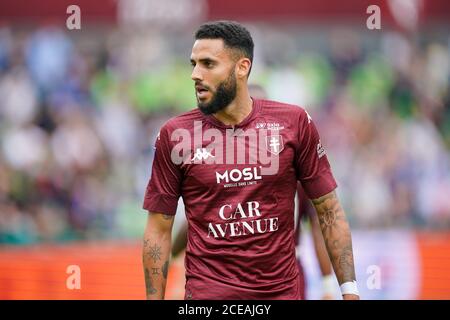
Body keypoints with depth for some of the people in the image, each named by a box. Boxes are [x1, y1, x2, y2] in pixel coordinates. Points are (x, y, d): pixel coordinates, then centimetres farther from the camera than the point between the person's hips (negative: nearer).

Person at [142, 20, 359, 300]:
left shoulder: (294, 122, -2)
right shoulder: (175, 135, -4)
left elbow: (329, 211, 2)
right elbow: (159, 229, 1)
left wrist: (349, 290, -3)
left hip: (283, 289, 1)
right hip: (208, 291, -1)